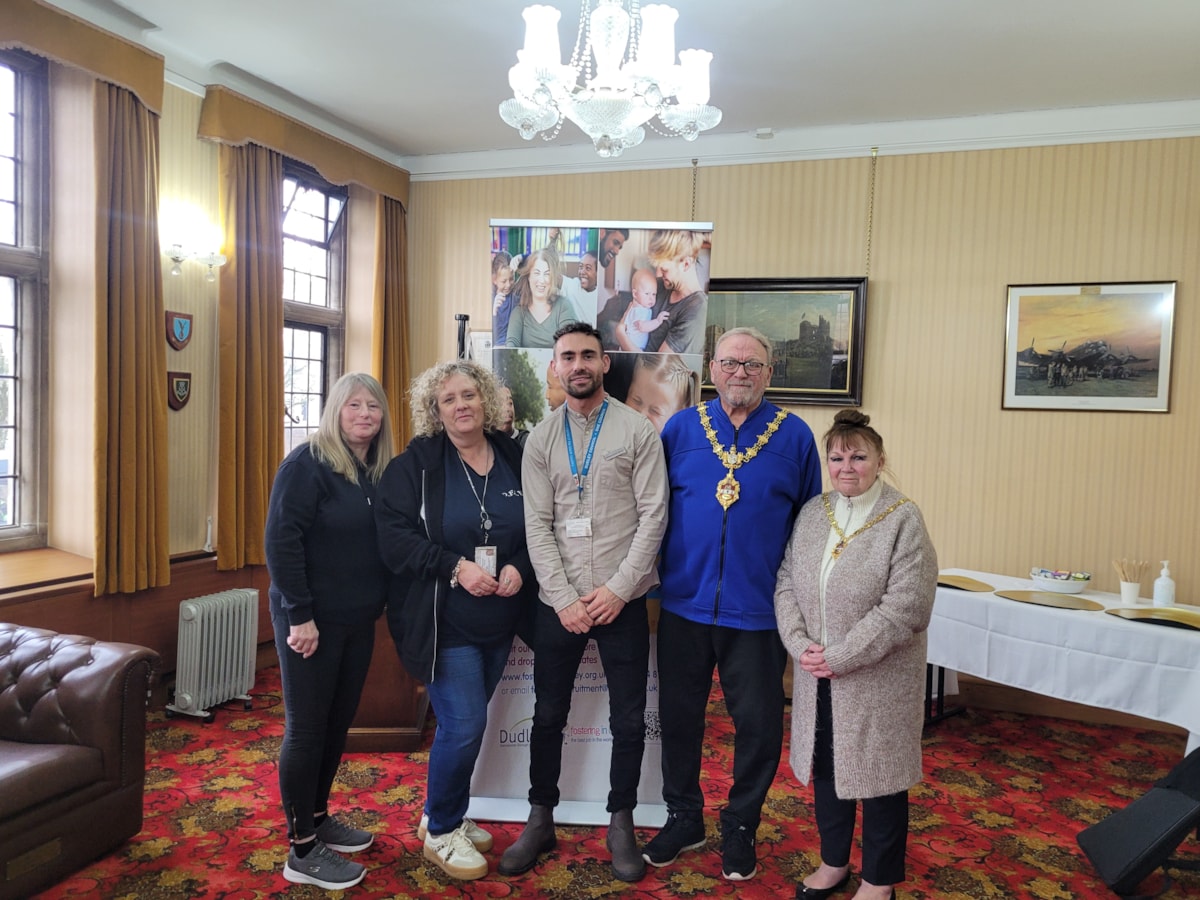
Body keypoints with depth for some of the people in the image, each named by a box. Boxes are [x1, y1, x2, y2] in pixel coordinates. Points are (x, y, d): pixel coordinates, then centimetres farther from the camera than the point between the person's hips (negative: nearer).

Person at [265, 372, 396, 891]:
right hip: (312, 619, -7)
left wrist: (381, 603, 11)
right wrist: (299, 614, -22)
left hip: (358, 620, 7)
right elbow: (281, 540, -19)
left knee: (338, 723, 17)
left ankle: (319, 818, 34)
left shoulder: (380, 471, 8)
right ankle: (302, 850, 15)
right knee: (306, 728, 2)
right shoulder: (307, 462, -13)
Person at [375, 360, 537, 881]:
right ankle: (440, 832, 18)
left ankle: (447, 815, 37)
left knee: (464, 722, 16)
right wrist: (455, 566, -22)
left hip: (500, 621, 4)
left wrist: (520, 567, -11)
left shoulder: (516, 459, 3)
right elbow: (393, 534, -13)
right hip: (444, 622, -4)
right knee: (464, 725, -6)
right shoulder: (415, 464, -6)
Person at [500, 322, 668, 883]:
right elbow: (537, 525, -1)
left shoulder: (637, 431, -2)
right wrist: (564, 598, -10)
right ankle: (540, 821, 31)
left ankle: (621, 824, 29)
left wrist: (617, 590, -13)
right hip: (558, 603, 2)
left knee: (628, 721, 9)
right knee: (548, 716, 13)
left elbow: (653, 516, -7)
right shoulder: (540, 439, 4)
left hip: (622, 602, -1)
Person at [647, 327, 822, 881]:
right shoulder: (680, 429, 3)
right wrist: (656, 574, 1)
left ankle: (740, 827, 32)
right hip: (684, 603, 2)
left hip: (758, 611, -1)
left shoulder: (795, 436, 1)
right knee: (679, 716, 14)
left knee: (759, 725, 10)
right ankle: (683, 819, 35)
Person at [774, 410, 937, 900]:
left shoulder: (903, 519, -12)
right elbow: (787, 583, 4)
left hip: (876, 679, -5)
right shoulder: (812, 512, 3)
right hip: (817, 676, 5)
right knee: (825, 768, 17)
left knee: (878, 776, 10)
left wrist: (840, 657, -18)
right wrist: (801, 644, -11)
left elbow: (905, 607, -18)